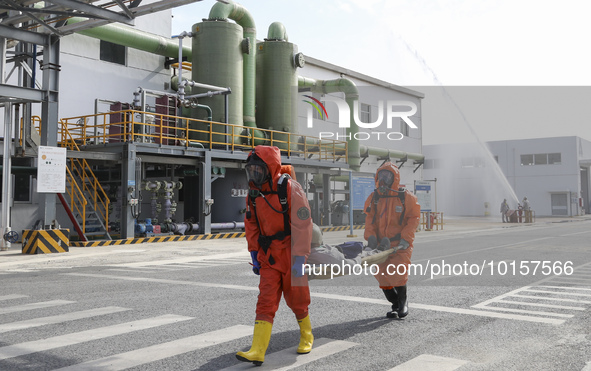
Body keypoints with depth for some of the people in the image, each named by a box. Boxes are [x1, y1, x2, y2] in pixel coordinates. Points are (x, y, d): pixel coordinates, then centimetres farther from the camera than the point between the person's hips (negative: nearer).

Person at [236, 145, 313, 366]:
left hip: (291, 257, -5)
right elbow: (251, 227, 13)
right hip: (268, 258, 5)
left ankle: (306, 335, 35)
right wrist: (254, 255, 11)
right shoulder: (253, 195, 4)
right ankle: (257, 352, -5)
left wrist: (299, 259, -21)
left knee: (296, 300, 9)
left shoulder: (290, 190, -16)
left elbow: (302, 226, -19)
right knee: (265, 302, -2)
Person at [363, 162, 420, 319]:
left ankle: (402, 303, 9)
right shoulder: (373, 198, 8)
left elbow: (414, 218, -3)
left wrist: (405, 239, -13)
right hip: (381, 245, 4)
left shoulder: (406, 197, -1)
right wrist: (370, 237, -8)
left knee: (398, 273, -16)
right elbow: (369, 220, 8)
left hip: (400, 245, -4)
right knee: (382, 276, 2)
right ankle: (395, 305, 22)